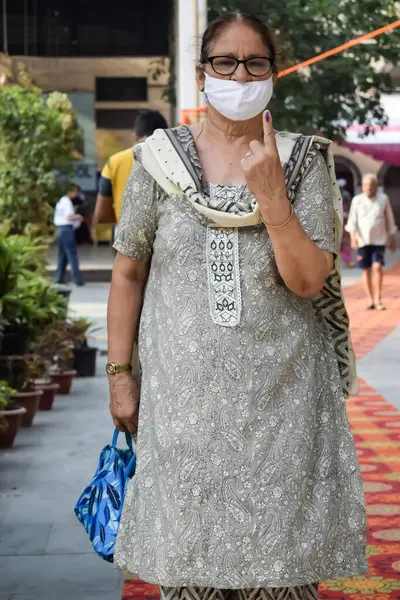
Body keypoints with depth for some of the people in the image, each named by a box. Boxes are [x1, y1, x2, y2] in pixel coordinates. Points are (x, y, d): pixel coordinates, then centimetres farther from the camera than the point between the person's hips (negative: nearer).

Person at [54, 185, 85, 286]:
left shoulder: (60, 202, 18)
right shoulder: (67, 202, -10)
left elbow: (56, 219, 20)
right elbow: (69, 217, -18)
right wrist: (78, 217, 1)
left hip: (59, 228, 9)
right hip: (67, 229, -9)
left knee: (62, 255, 13)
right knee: (72, 255, -7)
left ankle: (59, 278, 12)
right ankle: (77, 279, -8)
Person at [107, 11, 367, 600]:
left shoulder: (304, 163, 1)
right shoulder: (159, 159, 3)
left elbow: (310, 281, -8)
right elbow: (129, 272, 8)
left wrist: (270, 192, -17)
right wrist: (119, 373, 6)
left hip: (280, 397, 0)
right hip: (183, 395, 1)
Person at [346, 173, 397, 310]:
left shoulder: (383, 199, 0)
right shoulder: (357, 200, 0)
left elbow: (389, 220, 8)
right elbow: (352, 221, -1)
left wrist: (393, 240, 10)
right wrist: (353, 237, -15)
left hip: (379, 241, -1)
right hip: (363, 241, 1)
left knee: (377, 267, -15)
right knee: (366, 270, 4)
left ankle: (378, 299, -8)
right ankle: (370, 300, 12)